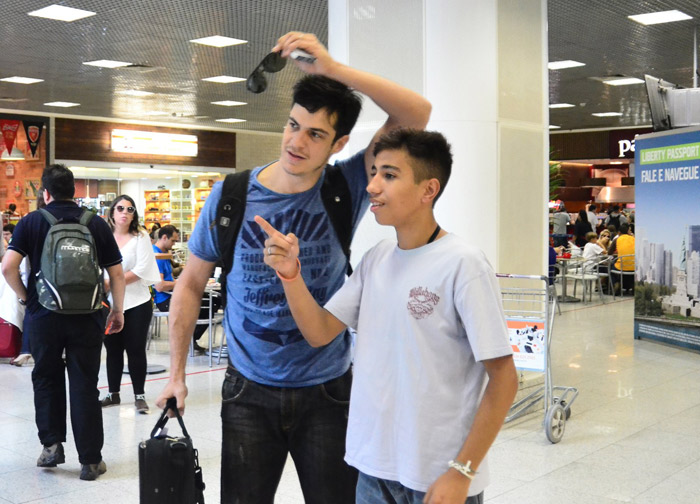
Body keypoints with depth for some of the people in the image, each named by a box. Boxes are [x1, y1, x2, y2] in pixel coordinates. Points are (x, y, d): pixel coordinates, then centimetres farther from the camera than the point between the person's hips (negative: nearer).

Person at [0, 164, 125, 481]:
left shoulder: (31, 222, -2)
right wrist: (118, 309, 12)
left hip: (43, 315, 0)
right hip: (87, 317, 1)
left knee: (46, 379, 19)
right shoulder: (97, 224, 1)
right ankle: (90, 460, 9)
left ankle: (51, 443, 13)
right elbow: (116, 272, 2)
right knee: (85, 386, 6)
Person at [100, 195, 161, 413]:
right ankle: (113, 393, 23)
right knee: (113, 349, 11)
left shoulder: (140, 238, -1)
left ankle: (139, 395, 10)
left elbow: (141, 270, -10)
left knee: (135, 349, 1)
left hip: (136, 303, -2)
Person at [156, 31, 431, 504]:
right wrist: (176, 373, 2)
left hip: (328, 391, 0)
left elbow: (417, 113, -19)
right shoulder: (230, 196, -6)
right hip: (250, 392, 1)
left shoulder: (347, 189, -9)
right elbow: (191, 284, 4)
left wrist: (334, 68, -29)